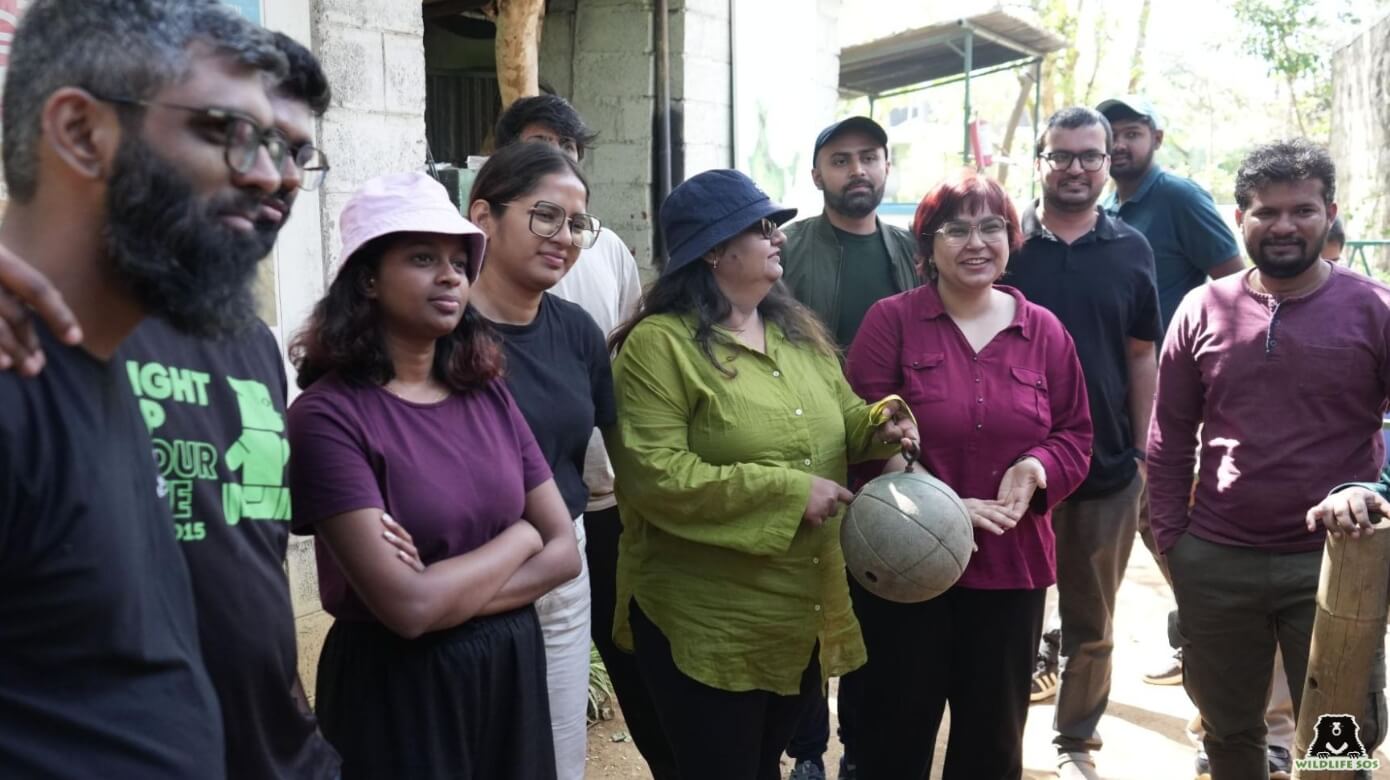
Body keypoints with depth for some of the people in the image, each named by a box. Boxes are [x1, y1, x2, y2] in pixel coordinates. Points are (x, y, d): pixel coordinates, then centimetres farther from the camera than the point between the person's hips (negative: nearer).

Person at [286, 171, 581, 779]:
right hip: (396, 689, -5)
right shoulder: (329, 414, -17)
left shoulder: (489, 394, 1)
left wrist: (448, 594, -16)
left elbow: (564, 549, -2)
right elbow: (404, 605, -23)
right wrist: (518, 537, -9)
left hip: (513, 667, 5)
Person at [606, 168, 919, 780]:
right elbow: (654, 477, -25)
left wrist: (880, 426, -6)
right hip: (707, 625, -7)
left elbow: (840, 422, 18)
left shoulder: (796, 329, 8)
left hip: (806, 612, 7)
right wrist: (788, 491, -23)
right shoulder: (658, 344, -16)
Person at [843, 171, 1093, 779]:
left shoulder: (1043, 329, 5)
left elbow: (1075, 434, 7)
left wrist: (1035, 471, -15)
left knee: (995, 730, 19)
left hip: (1011, 563, 3)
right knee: (898, 726, 12)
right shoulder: (891, 320, -5)